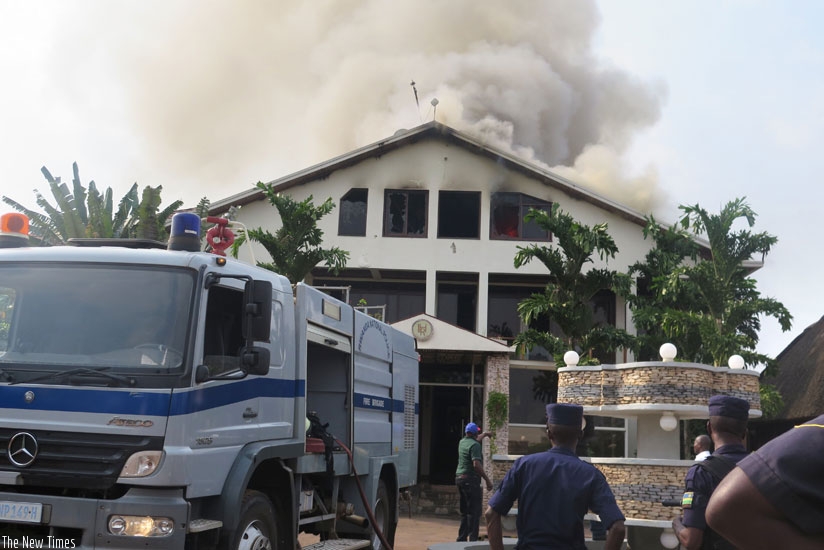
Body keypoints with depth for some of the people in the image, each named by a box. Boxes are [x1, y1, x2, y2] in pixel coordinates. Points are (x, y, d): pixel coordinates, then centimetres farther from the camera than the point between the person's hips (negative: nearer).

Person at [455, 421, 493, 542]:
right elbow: (476, 465, -23)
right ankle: (473, 539, -10)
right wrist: (487, 480, -20)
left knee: (464, 511, 16)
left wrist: (485, 435, 51)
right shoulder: (474, 445, -13)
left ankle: (462, 538, 18)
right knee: (474, 512, -7)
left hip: (460, 478, 9)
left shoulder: (462, 442, 12)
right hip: (471, 479, -9)